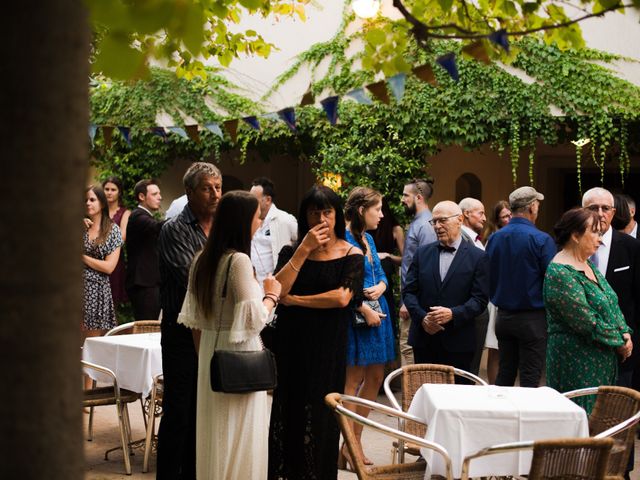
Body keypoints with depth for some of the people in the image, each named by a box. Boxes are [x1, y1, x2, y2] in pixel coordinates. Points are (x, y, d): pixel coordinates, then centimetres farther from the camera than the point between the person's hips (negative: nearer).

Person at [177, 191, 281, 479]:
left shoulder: (202, 260, 6)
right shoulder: (239, 261, -17)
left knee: (213, 432, 16)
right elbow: (254, 319, -20)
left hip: (209, 351, 8)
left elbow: (194, 319, 11)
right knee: (240, 436, 2)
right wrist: (271, 294, -3)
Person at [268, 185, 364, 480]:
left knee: (320, 416, 4)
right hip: (290, 343, 2)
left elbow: (342, 297, -15)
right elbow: (277, 290, -9)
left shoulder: (351, 255, 0)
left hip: (327, 347, -2)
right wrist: (305, 249, -12)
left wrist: (295, 300, -8)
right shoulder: (292, 251, 7)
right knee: (286, 411, 3)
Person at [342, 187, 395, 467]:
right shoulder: (344, 240, -13)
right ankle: (347, 449, 3)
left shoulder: (368, 239, 14)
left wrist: (381, 286, -3)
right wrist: (365, 310, -18)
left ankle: (355, 441, 20)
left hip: (378, 314, 9)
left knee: (375, 378, 10)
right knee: (353, 380, -4)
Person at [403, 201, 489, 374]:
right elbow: (409, 291, 6)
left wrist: (453, 314, -20)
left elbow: (480, 300, -5)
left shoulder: (477, 257, -1)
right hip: (424, 340, 3)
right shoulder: (422, 253, 9)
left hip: (458, 343, -3)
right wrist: (422, 317, -10)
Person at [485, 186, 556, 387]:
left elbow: (488, 279, 9)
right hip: (533, 318, -5)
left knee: (504, 376, 14)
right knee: (530, 379, 0)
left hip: (503, 316, 5)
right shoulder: (542, 240, -14)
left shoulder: (494, 238, 2)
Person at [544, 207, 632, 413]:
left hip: (604, 361, 9)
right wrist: (620, 343, -10)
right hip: (577, 363, -9)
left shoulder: (588, 265, 12)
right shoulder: (560, 273, -18)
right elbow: (587, 323, -20)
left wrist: (625, 333, -1)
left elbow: (612, 304, 16)